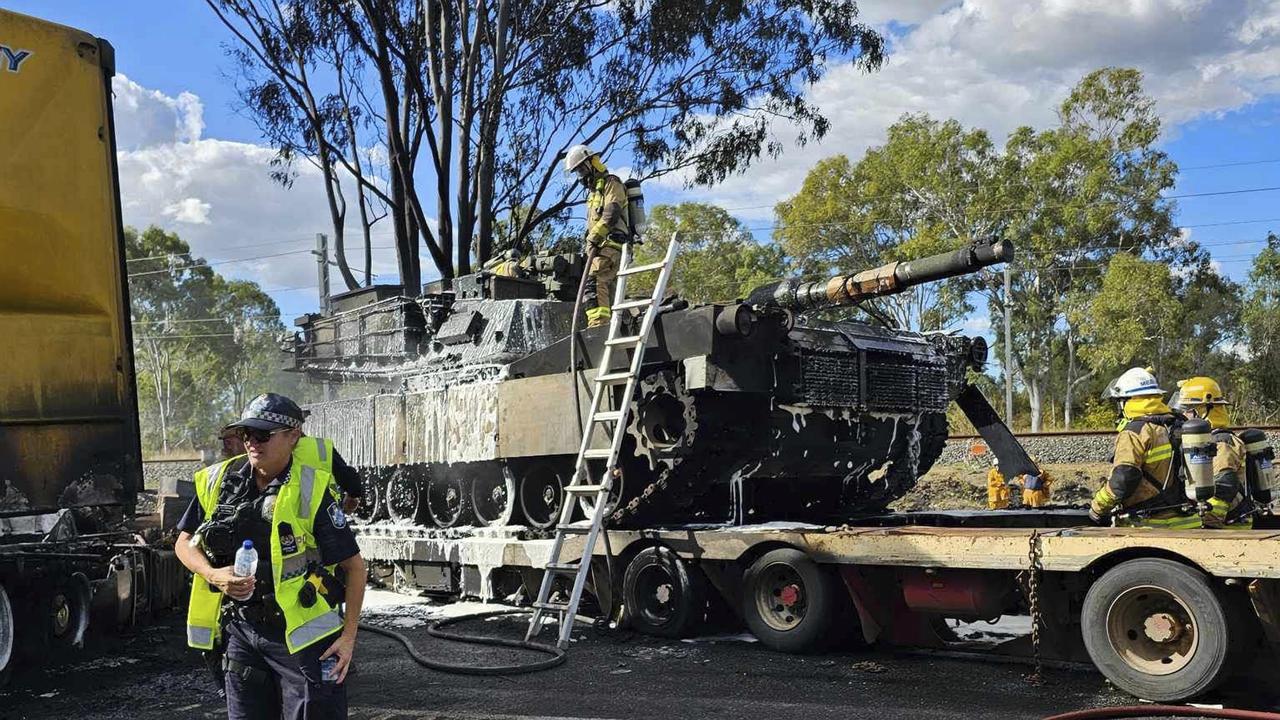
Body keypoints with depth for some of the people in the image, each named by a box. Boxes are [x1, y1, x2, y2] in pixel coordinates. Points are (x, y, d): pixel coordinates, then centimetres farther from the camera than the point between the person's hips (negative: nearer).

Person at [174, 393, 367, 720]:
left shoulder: (311, 490, -14)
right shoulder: (217, 481, -1)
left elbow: (354, 566, -10)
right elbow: (185, 542, 10)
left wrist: (349, 637, -13)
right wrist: (215, 575, -11)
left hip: (303, 635, -5)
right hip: (241, 629, 5)